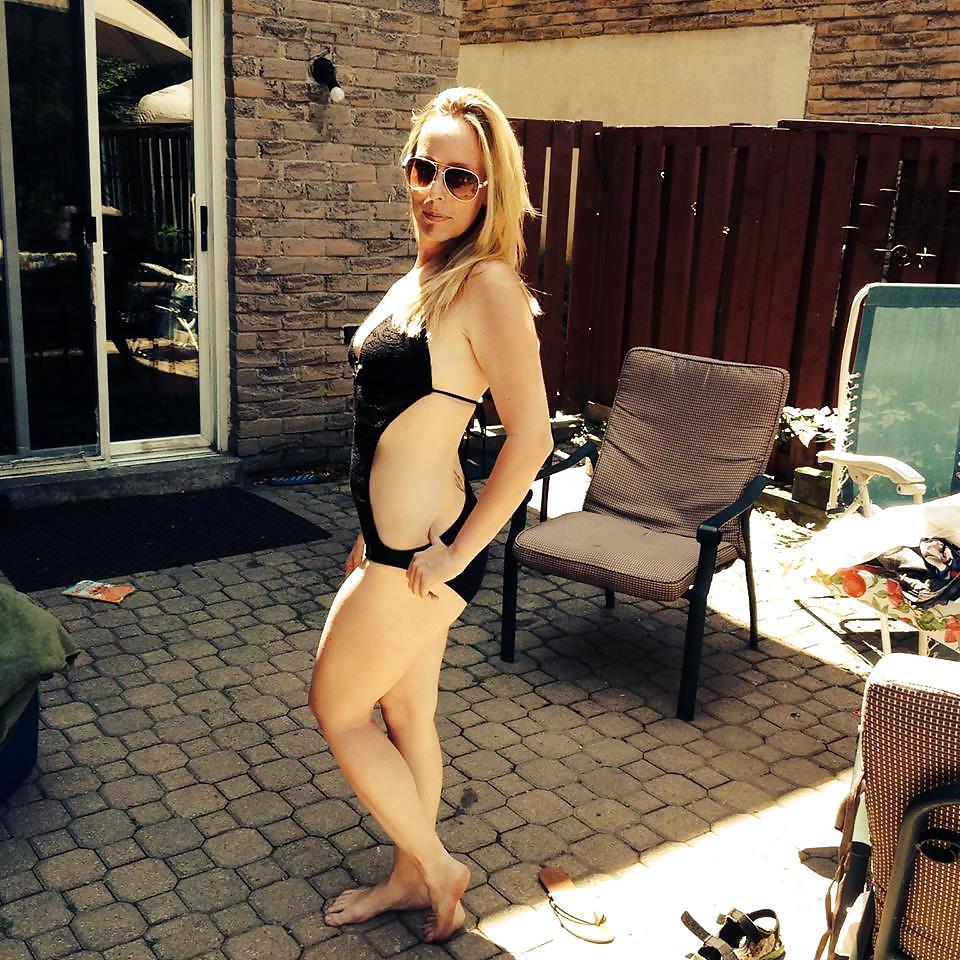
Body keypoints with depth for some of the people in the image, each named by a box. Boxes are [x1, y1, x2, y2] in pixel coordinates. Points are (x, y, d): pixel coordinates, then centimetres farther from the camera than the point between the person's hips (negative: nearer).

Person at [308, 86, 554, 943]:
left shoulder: (485, 285, -19)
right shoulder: (420, 278, 9)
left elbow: (531, 438, -23)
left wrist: (457, 550, -18)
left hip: (419, 554, -9)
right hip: (395, 541, 9)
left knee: (337, 710, 7)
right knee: (405, 716, 20)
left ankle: (437, 867, 26)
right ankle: (412, 878, 39)